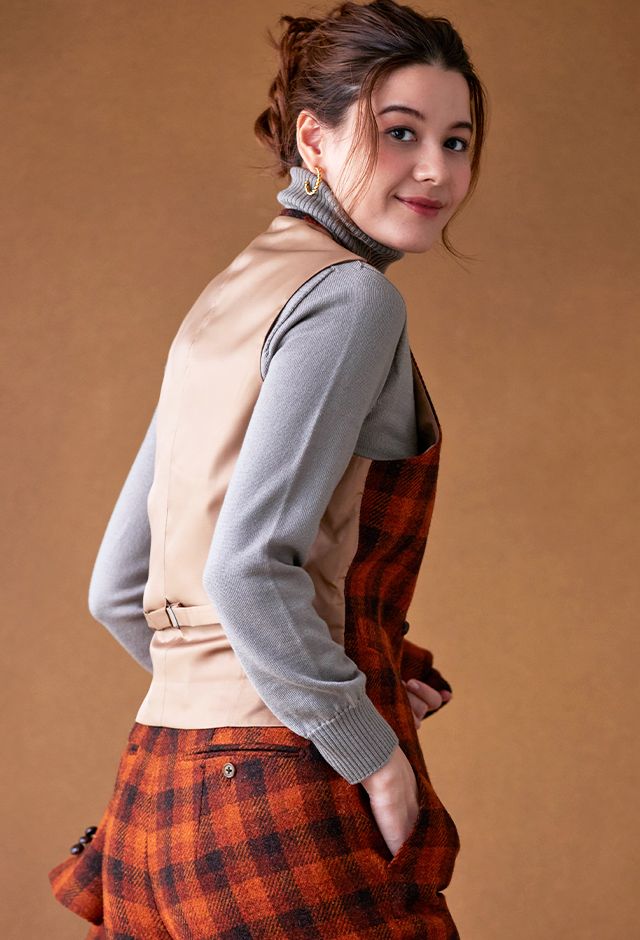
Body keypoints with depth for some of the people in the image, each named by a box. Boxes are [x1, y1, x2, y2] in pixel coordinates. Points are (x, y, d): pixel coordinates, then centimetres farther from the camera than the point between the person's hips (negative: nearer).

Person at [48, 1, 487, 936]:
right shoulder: (351, 297, -10)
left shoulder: (221, 304, 15)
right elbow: (248, 569, -21)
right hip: (285, 798, -8)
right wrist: (374, 754, -12)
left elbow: (118, 589, 17)